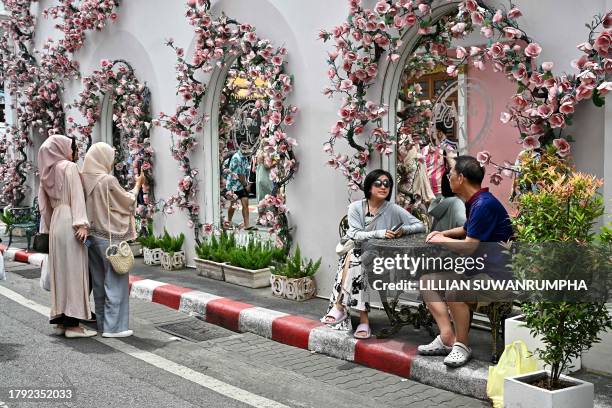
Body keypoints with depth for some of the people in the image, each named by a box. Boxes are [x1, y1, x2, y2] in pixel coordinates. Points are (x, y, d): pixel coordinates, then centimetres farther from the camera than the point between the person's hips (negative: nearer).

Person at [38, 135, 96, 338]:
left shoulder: (47, 173, 16)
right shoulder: (69, 167, -6)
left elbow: (44, 204, 18)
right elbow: (76, 197, -14)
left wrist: (48, 227, 21)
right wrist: (82, 223, -20)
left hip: (56, 222, 8)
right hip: (69, 222, -8)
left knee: (60, 272, 10)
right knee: (73, 271, -7)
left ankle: (61, 321, 14)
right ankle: (72, 324, -8)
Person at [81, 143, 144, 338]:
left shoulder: (84, 179, 2)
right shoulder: (108, 180, -17)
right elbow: (128, 202, -3)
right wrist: (137, 185, 11)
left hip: (92, 236, 7)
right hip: (110, 237, -7)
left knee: (99, 282, 14)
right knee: (115, 282, 0)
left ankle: (102, 323, 21)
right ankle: (113, 326, 2)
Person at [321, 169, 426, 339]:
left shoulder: (394, 210, 1)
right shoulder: (356, 207, 3)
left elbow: (421, 226, 0)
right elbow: (355, 235, -10)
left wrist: (403, 230, -20)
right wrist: (379, 233, -25)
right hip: (356, 252, 1)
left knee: (355, 260, -30)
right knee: (355, 262, -32)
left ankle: (340, 306, -25)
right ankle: (363, 319, -31)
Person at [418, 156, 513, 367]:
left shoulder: (484, 204, -20)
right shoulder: (474, 201, 10)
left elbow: (468, 247, -24)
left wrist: (441, 241, -6)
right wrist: (444, 234, 14)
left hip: (495, 272, -11)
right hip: (477, 265, 11)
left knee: (453, 289, -34)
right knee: (428, 278, 6)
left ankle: (462, 344, -11)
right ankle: (447, 338, -1)